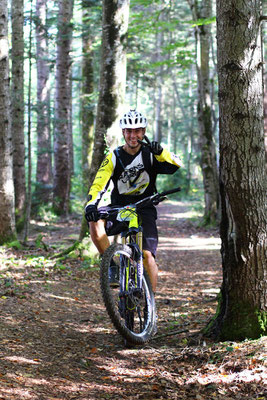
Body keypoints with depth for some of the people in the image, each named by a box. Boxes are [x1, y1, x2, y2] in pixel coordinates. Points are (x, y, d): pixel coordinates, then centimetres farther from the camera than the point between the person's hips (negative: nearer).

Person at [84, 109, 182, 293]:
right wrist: (91, 203, -36)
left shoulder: (150, 154, -3)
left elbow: (176, 164, -21)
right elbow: (99, 183, -16)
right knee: (95, 222, -30)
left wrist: (159, 151, -41)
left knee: (148, 256, -17)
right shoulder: (114, 157, -3)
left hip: (144, 210, -1)